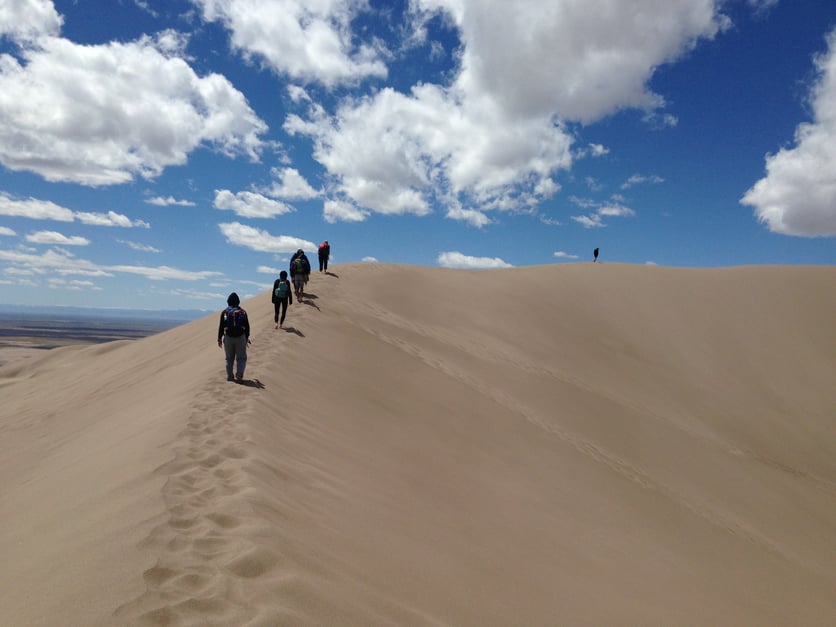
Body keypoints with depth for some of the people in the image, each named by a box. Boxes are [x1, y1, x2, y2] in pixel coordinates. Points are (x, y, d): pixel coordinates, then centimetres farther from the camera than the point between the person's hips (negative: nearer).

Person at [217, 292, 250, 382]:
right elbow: (247, 327, 5)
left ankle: (229, 376, 13)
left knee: (229, 358, 14)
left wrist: (219, 338, 8)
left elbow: (221, 326, -1)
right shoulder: (243, 312, 2)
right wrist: (247, 338, 15)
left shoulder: (224, 312, 0)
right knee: (241, 358, 7)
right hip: (241, 337, 0)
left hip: (228, 338, 0)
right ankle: (239, 374, -12)